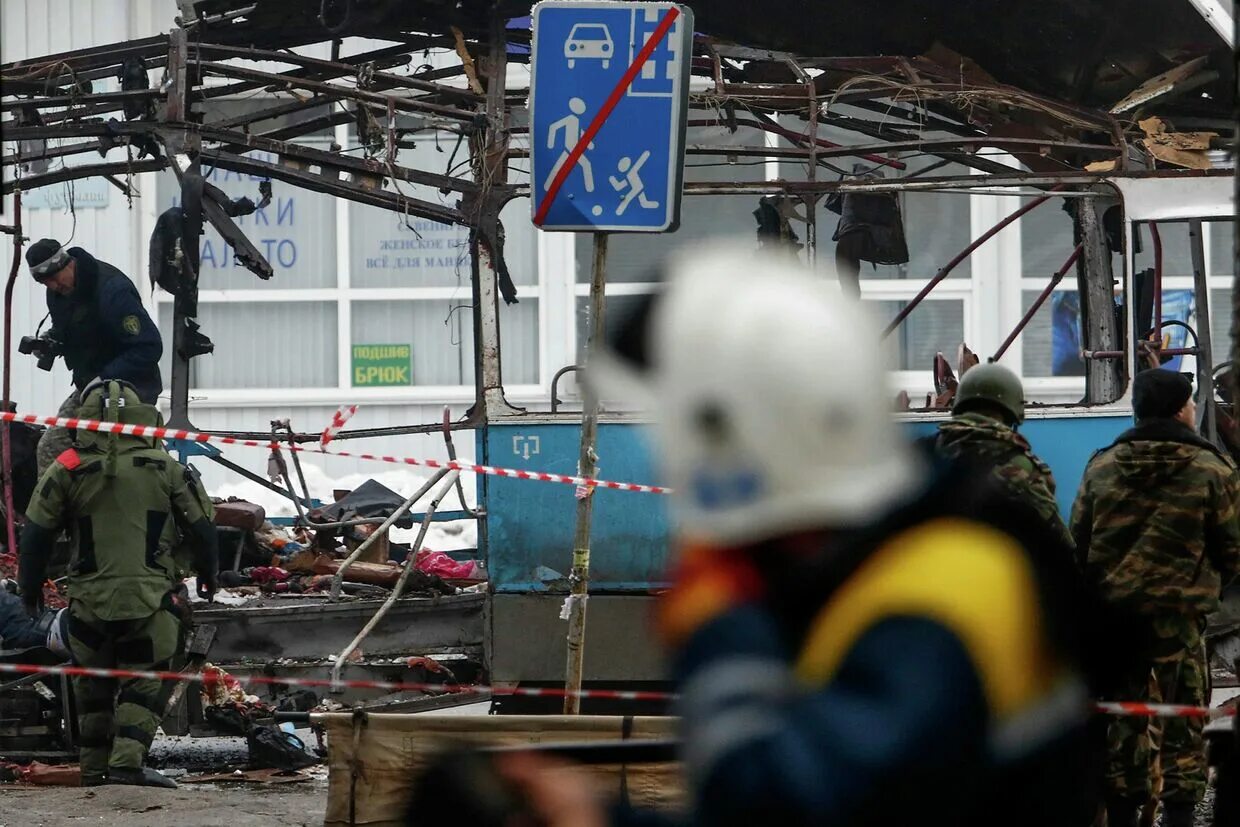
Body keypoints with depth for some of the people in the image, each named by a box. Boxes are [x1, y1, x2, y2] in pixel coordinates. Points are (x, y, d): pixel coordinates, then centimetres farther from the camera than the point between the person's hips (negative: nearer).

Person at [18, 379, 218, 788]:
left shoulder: (67, 471, -1)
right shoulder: (165, 469, 0)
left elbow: (35, 535, 2)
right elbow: (201, 528, 8)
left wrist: (30, 589, 15)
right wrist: (207, 576, 25)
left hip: (90, 601, 1)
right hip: (150, 598, -1)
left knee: (93, 683, 16)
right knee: (142, 682, 2)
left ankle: (95, 767, 19)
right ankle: (127, 762, -14)